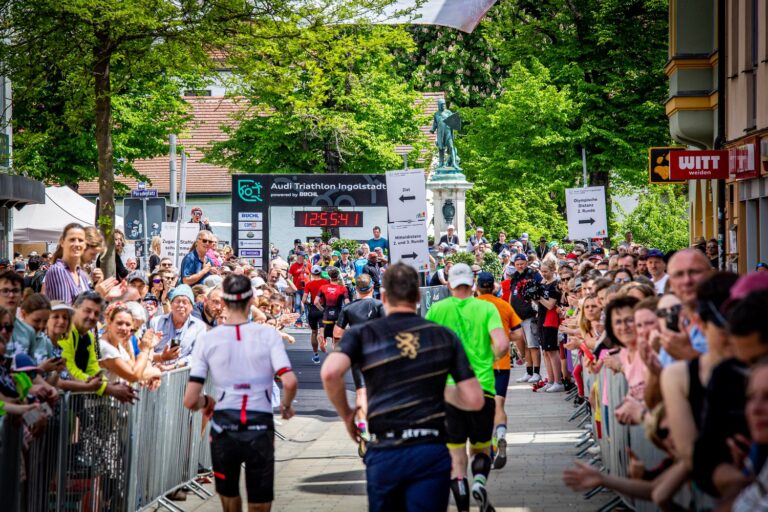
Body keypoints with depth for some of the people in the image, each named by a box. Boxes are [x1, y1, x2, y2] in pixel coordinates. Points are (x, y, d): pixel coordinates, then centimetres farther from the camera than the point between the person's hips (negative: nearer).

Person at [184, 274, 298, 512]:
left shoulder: (207, 339, -2)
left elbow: (190, 401, -5)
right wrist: (286, 405, 5)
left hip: (224, 428, 1)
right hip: (260, 428, -1)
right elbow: (290, 382, -16)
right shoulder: (268, 334, -4)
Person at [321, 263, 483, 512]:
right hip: (431, 452, 0)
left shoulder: (363, 333, 4)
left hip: (384, 453, 0)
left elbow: (330, 372, -15)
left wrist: (346, 414, 3)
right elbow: (475, 400, 4)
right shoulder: (445, 336, 8)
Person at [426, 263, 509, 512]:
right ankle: (480, 481, -13)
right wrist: (494, 357, 10)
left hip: (449, 388, 0)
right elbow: (502, 345, -12)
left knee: (456, 453, 6)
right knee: (481, 447, 16)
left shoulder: (438, 309, 2)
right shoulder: (486, 308, 0)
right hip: (482, 387, 0)